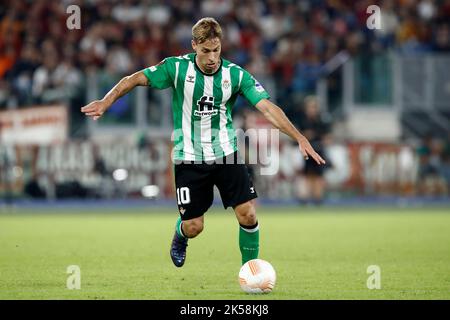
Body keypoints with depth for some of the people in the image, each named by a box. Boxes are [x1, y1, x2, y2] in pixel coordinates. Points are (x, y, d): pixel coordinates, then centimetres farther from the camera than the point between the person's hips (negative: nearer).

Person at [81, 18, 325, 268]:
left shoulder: (236, 74, -9)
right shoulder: (177, 67, -10)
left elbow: (267, 107, -15)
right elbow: (135, 79, -4)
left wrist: (300, 138, -24)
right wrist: (106, 102, -18)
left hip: (226, 153, 1)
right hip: (190, 158, -1)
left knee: (248, 215, -11)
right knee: (193, 227, 1)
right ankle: (180, 236, 39)